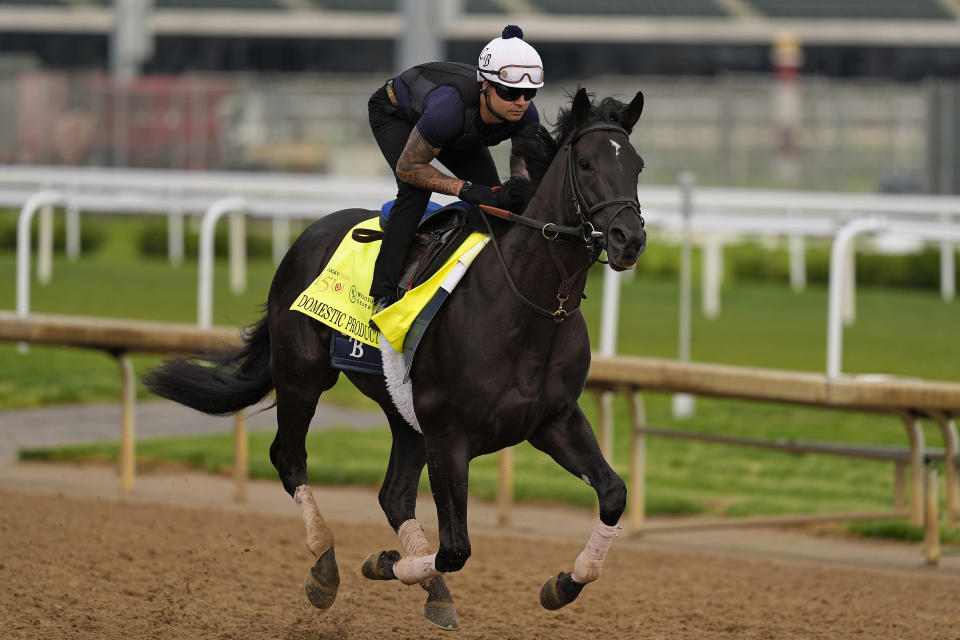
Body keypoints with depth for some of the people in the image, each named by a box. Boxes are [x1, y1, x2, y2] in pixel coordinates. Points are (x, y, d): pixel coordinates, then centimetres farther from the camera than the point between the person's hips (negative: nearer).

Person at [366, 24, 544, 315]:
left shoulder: (525, 115, -31)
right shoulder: (449, 109, -48)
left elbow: (522, 160, -8)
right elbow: (408, 168, -34)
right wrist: (463, 188, -43)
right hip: (394, 113, -6)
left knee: (494, 196, -7)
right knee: (415, 190, -28)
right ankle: (383, 295, -27)